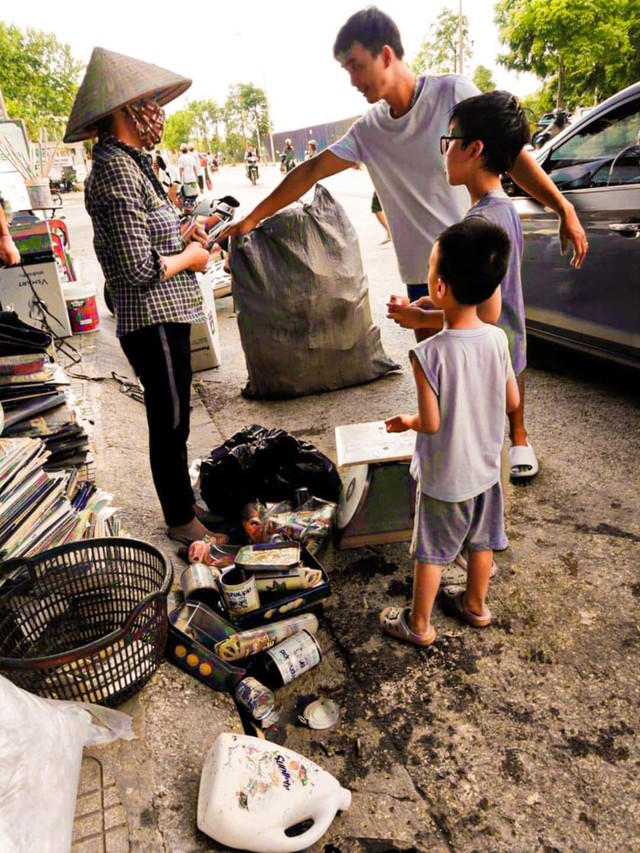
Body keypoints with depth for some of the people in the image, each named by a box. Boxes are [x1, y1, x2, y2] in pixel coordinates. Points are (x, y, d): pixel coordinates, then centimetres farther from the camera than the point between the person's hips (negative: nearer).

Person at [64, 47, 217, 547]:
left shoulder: (129, 163, 16)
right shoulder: (117, 171, -17)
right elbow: (139, 267, -24)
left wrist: (183, 237, 10)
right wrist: (188, 258, -8)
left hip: (166, 317, 10)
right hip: (153, 321, -10)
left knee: (174, 420, 19)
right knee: (170, 425, 3)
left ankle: (185, 499, 36)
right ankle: (181, 520, 21)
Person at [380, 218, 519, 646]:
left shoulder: (429, 354, -28)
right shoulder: (498, 339, -12)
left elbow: (431, 423, -22)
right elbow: (512, 402, -2)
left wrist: (405, 422, -1)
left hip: (443, 477, -5)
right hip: (485, 467, 5)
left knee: (431, 553, 14)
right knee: (481, 542, 24)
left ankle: (419, 624, 33)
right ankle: (475, 605, 47)